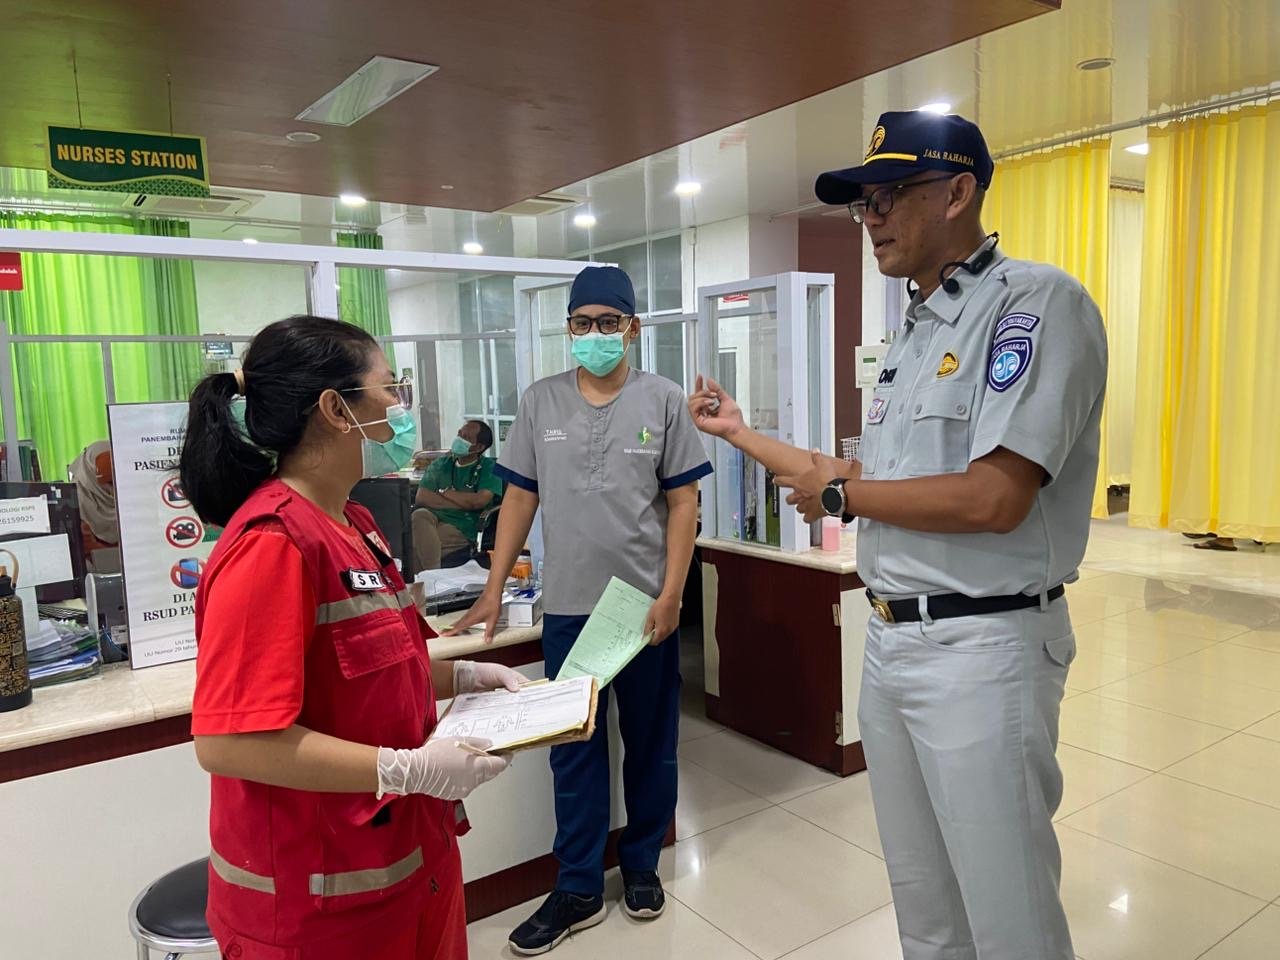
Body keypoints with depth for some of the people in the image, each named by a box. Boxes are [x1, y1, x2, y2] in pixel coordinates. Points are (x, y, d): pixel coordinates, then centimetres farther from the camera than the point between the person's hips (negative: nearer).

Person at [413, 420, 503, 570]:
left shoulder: (488, 468, 6)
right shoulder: (441, 463, 18)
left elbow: (479, 501, -12)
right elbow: (420, 498, 4)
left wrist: (444, 492, 1)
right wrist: (463, 502, -5)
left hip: (462, 529, -4)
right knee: (419, 515, -30)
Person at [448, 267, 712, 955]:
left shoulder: (663, 400, -1)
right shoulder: (540, 402, 4)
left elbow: (682, 502, -2)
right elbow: (520, 499, 6)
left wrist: (670, 594, -9)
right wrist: (494, 590, 4)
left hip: (646, 605, -1)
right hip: (567, 606, 1)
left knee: (651, 741, 12)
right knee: (573, 748, 8)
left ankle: (641, 865, 33)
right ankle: (579, 889, 22)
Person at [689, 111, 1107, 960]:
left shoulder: (1037, 302, -14)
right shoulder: (915, 332, 13)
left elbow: (993, 499, -25)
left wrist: (842, 493, -10)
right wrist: (740, 433, 21)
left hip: (983, 646, -8)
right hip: (890, 637, 8)